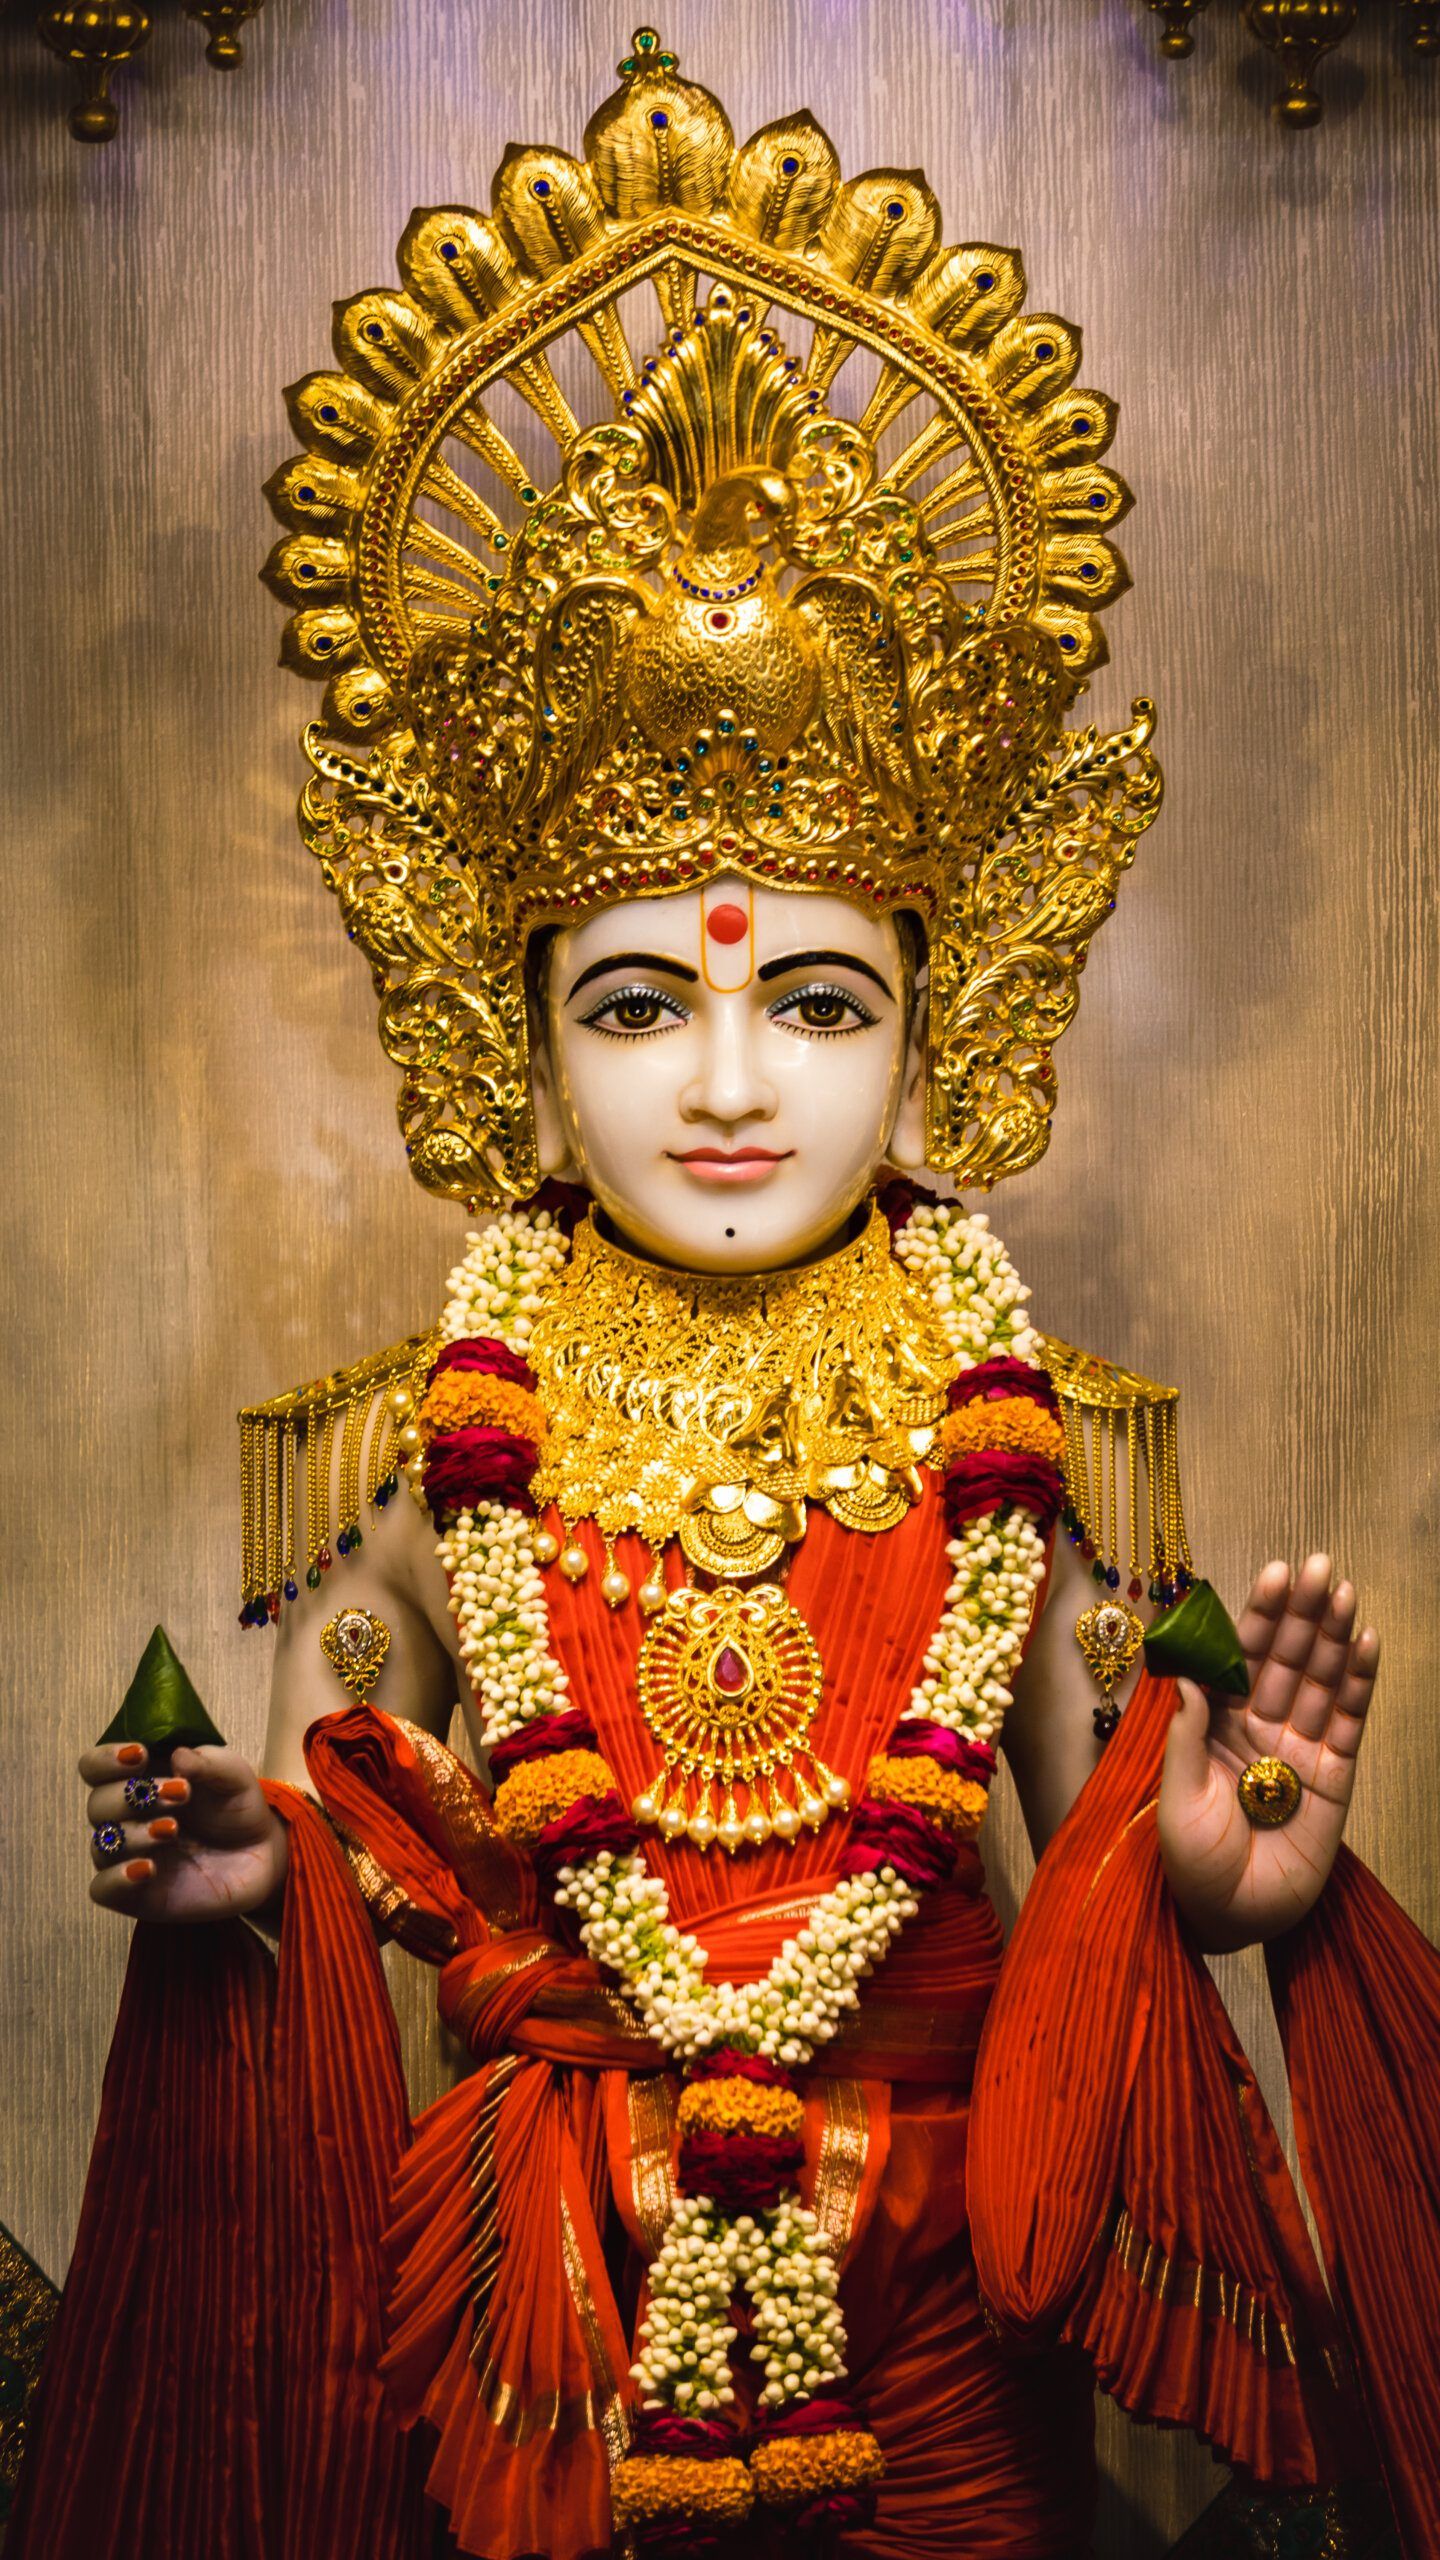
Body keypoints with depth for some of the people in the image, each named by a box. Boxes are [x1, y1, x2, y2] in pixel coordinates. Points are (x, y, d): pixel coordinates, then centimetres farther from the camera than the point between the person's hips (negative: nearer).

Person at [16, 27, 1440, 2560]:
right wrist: (228, 1892, -21)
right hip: (543, 2292, 0)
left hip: (929, 2302, 1)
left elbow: (1095, 1889, -2)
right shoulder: (441, 1451, -10)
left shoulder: (1010, 1448, -10)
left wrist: (1228, 1887, -23)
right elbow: (322, 1854, -1)